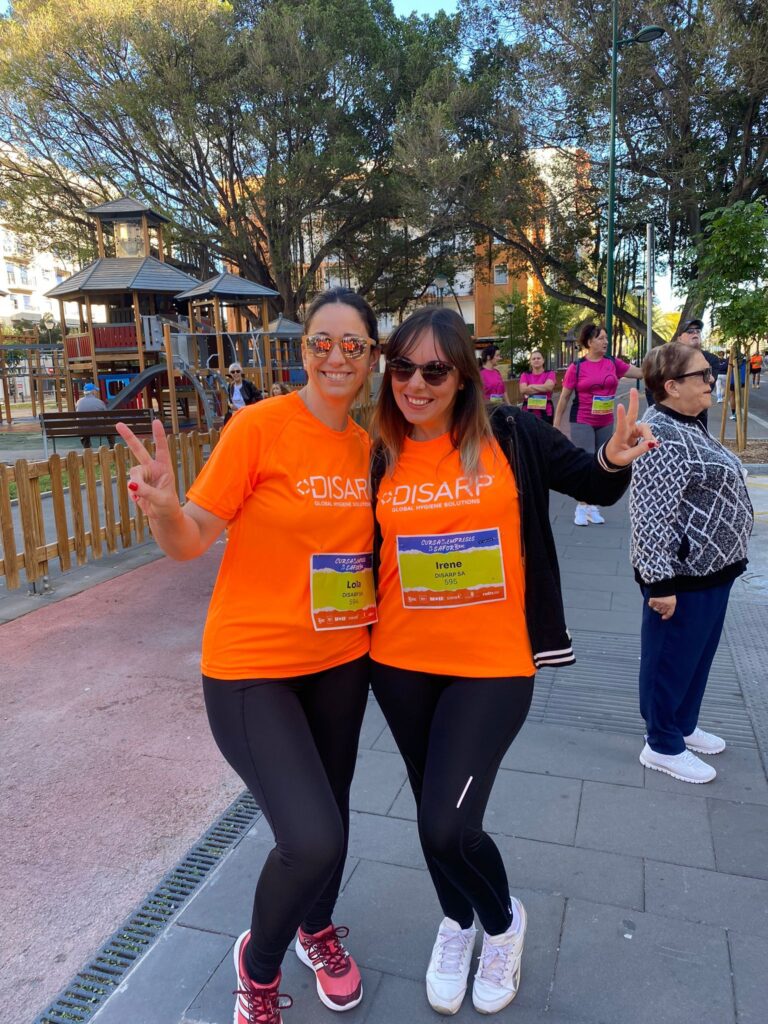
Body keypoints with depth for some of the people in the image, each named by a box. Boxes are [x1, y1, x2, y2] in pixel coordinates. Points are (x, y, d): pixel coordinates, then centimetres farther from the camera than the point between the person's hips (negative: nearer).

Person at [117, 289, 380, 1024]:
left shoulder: (368, 445, 1)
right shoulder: (259, 425, -15)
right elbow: (190, 542, -15)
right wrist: (164, 508, -35)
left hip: (340, 661, 6)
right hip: (252, 666, -5)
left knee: (330, 813, 20)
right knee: (310, 838, -13)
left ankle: (317, 929, 53)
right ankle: (258, 964, 23)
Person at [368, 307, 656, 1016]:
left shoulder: (512, 437, -7)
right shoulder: (379, 458, -1)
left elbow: (594, 487, 4)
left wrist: (615, 460, -17)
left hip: (493, 664, -3)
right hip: (401, 664, 4)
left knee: (447, 825, -8)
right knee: (433, 814, 20)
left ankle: (502, 920, 29)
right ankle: (456, 922, 51)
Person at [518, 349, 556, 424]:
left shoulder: (550, 373, 5)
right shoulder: (525, 375, 9)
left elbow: (549, 387, -14)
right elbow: (523, 390, -9)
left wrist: (531, 386, -4)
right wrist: (543, 388, -8)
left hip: (545, 412, -1)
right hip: (528, 412, 1)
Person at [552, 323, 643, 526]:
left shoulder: (613, 363, 3)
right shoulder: (576, 367, -6)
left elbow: (641, 372, 9)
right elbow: (564, 397, -1)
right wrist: (556, 425, -1)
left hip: (606, 423, 4)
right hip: (582, 422, -4)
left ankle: (593, 507, 20)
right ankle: (581, 507, 5)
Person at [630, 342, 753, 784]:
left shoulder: (689, 425, 10)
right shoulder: (662, 437, -23)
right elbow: (649, 516, -26)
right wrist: (660, 581, -25)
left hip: (710, 568, 10)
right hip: (683, 574, -10)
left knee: (699, 655, 22)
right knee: (673, 660, 6)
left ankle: (684, 726, 41)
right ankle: (663, 746, 23)